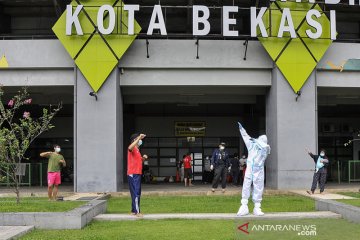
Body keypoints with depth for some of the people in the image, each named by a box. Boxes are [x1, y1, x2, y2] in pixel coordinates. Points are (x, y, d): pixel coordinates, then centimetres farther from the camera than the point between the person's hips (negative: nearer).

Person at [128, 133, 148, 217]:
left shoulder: (137, 150, 20)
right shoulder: (132, 149, -9)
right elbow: (130, 147, -36)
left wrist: (143, 158, 8)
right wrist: (139, 138, -35)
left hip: (137, 174, 10)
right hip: (133, 174, -10)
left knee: (137, 193, 14)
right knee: (136, 193, -11)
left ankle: (134, 211, 20)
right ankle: (137, 212, -12)